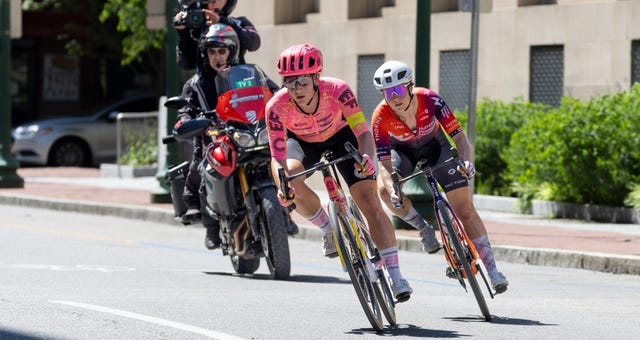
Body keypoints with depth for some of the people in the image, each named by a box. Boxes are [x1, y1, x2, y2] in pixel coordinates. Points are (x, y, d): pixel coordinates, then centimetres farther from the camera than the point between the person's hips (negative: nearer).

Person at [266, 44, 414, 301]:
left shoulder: (337, 90, -35)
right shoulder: (277, 107, -33)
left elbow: (363, 132, -36)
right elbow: (278, 157, -32)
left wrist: (367, 158, -57)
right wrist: (283, 185, -52)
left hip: (339, 137, -1)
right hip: (302, 143, 1)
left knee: (369, 199, -15)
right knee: (293, 184, -31)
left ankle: (395, 275, -13)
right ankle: (328, 230, -1)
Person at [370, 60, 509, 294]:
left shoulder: (430, 100, -33)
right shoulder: (381, 118, -31)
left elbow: (458, 137, -29)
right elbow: (384, 163, -31)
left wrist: (465, 161, -49)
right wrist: (393, 191, -50)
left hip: (436, 147, -1)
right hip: (404, 153, 1)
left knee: (465, 209, -10)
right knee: (384, 190, -29)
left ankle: (491, 268, -4)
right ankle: (423, 226, -4)